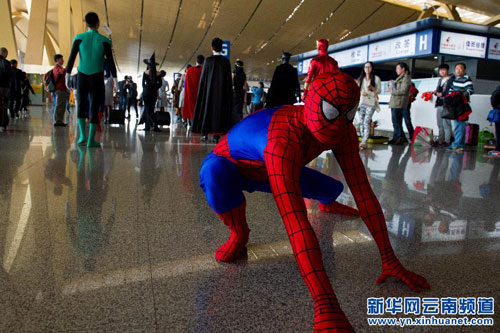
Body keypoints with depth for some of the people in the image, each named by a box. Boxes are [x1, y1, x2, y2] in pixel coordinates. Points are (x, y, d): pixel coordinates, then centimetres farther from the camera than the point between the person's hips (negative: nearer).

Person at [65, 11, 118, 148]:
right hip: (97, 78, -1)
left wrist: (68, 75, 1)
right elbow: (110, 61, -5)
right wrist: (114, 78, 1)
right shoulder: (104, 41, -3)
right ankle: (91, 140, 1)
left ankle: (82, 135, 8)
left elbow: (72, 57, -3)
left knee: (81, 105, 17)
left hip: (82, 77, 1)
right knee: (94, 108, 3)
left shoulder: (79, 38, 1)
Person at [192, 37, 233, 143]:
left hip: (209, 90, -1)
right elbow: (229, 79, 1)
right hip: (221, 92, 1)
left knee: (207, 109, 6)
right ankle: (216, 135, 2)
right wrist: (227, 93, 8)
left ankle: (204, 134, 3)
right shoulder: (226, 61, 0)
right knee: (219, 110, 5)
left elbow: (203, 77, -2)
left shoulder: (208, 60, -4)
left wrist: (202, 91, 6)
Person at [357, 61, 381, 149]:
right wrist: (361, 92, -4)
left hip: (371, 103, -4)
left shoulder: (376, 78, 6)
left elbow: (379, 90, 4)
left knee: (366, 122, -16)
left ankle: (364, 142, -21)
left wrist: (372, 88, -15)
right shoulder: (361, 79, 17)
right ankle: (363, 140, 4)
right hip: (361, 102, 4)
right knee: (361, 122, -1)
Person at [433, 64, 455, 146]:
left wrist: (442, 94, -16)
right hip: (439, 104, 8)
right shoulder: (440, 80, 22)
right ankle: (440, 140, 17)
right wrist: (435, 92, 6)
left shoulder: (451, 79, -4)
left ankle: (447, 141, -6)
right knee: (440, 124, 11)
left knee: (446, 124, -8)